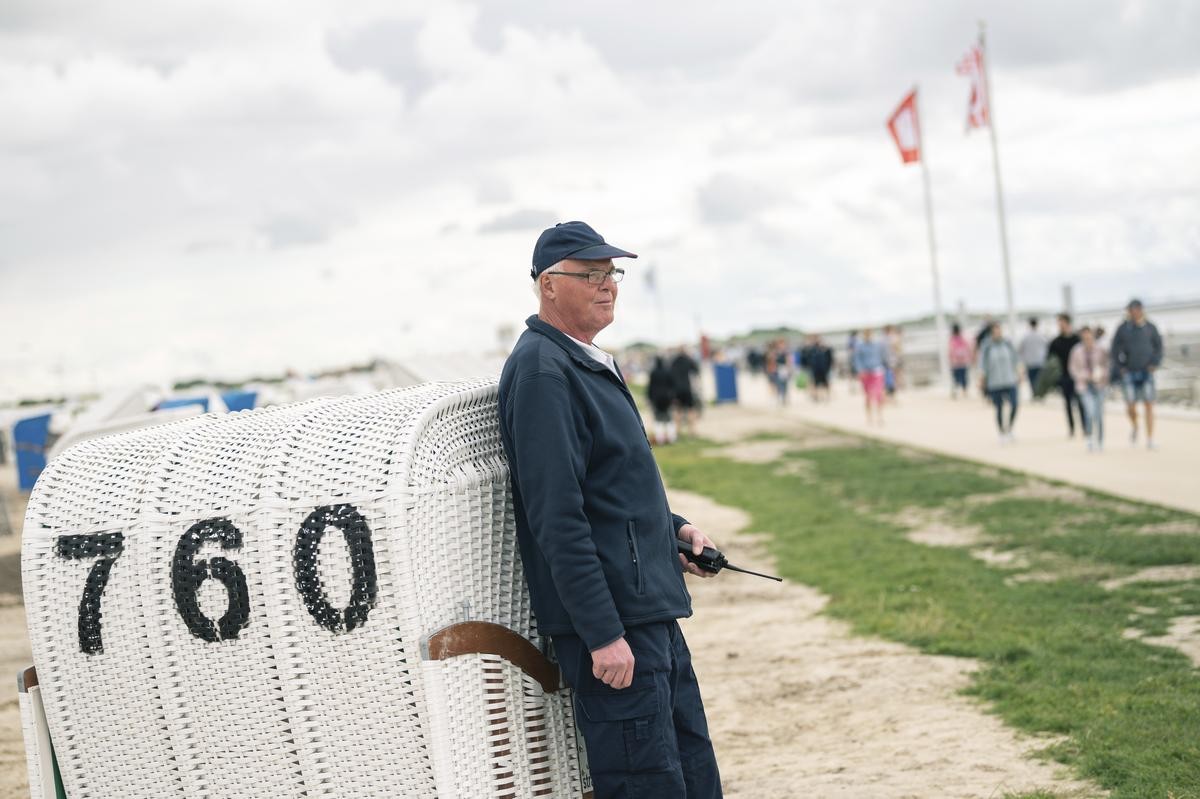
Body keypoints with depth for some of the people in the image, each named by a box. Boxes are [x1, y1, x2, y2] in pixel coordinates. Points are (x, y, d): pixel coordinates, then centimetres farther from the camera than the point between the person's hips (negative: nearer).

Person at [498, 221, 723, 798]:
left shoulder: (592, 363, 17)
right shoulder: (542, 371, -15)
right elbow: (557, 518, -21)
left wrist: (671, 527, 14)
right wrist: (603, 634, -23)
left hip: (654, 615, 10)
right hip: (612, 625, -10)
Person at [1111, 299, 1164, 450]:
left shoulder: (1150, 327, -2)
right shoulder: (1123, 328, -2)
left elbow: (1158, 346, 9)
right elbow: (1115, 349, 5)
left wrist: (1155, 364, -3)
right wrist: (1121, 367, -3)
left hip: (1146, 371, 0)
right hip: (1129, 373, 0)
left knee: (1149, 404, -7)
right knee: (1130, 406, -7)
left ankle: (1150, 440, -4)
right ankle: (1135, 427, 26)